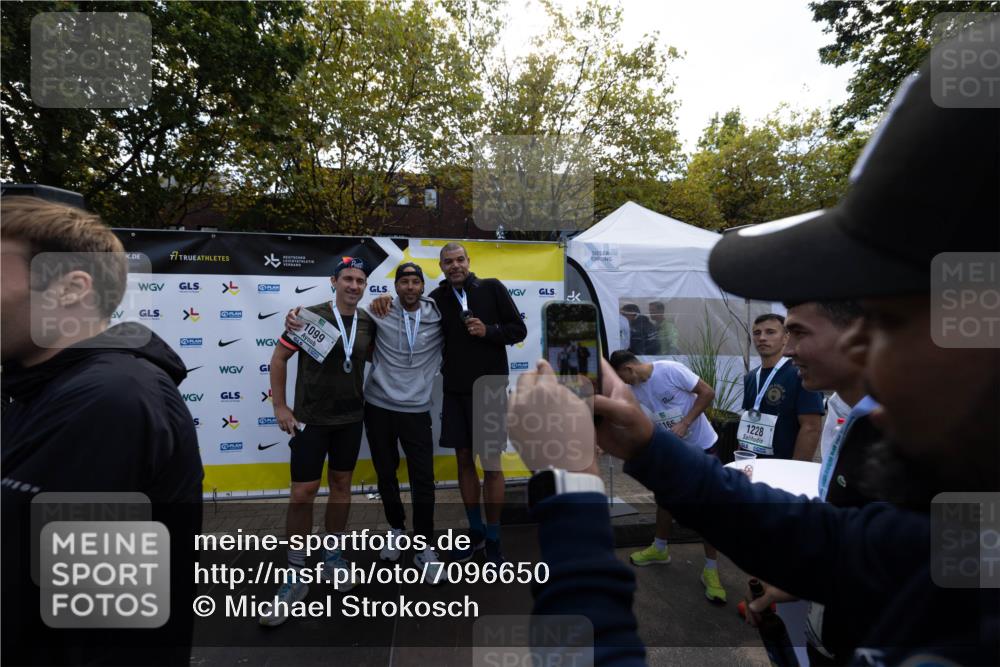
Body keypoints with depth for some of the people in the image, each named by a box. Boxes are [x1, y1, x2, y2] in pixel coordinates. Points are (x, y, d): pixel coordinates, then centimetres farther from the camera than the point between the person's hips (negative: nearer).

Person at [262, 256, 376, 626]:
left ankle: (333, 554, 32)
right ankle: (297, 575, 14)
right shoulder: (310, 317, -11)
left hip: (351, 419, 4)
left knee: (341, 484, 13)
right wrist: (280, 406, -7)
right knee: (303, 492, -1)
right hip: (310, 419, -3)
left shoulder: (368, 323, -1)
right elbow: (278, 358, -5)